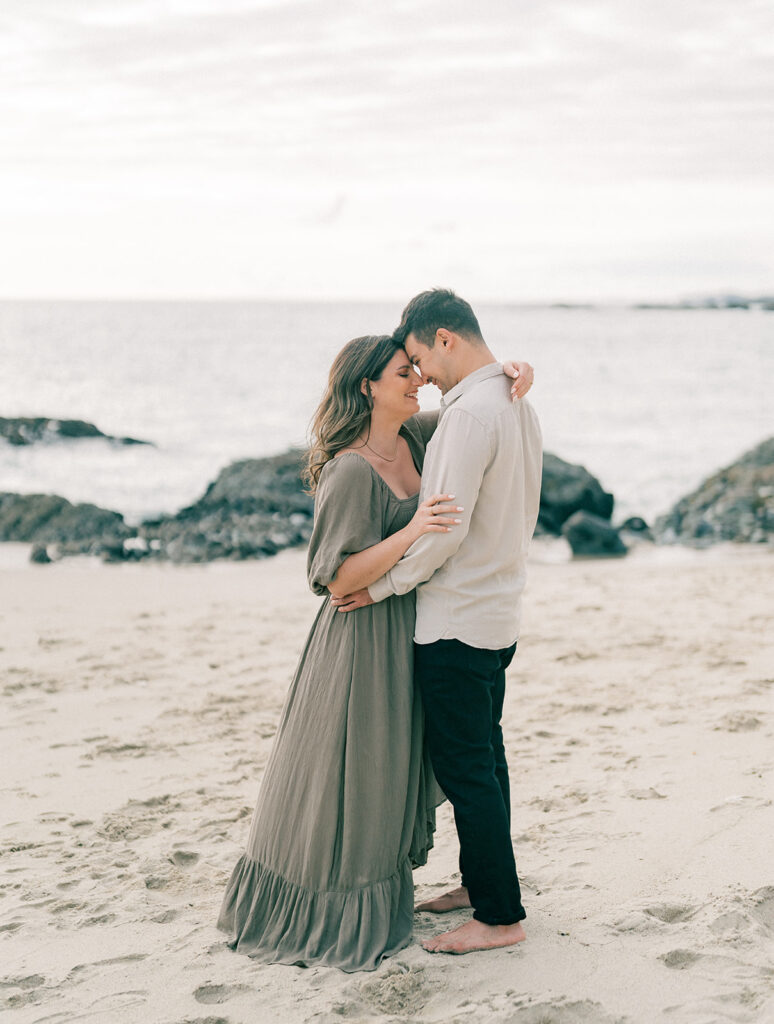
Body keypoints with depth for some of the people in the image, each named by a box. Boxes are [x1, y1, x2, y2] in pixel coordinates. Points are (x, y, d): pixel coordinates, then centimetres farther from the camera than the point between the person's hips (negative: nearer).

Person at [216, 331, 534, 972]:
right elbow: (338, 578, -23)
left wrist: (514, 374, -6)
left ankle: (377, 896, 34)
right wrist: (411, 533, -32)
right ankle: (328, 917, 20)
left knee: (390, 772, 18)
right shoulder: (351, 472, -21)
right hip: (364, 638, -8)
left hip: (410, 632, 9)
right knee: (348, 780, 4)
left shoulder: (413, 437, 2)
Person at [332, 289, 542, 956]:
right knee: (482, 757, 19)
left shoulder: (472, 411, -20)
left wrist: (383, 585, -13)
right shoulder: (517, 404, 11)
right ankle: (481, 882, 31)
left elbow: (446, 527, -23)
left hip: (457, 619, -10)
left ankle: (501, 916, 5)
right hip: (499, 610, 10)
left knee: (465, 768, -2)